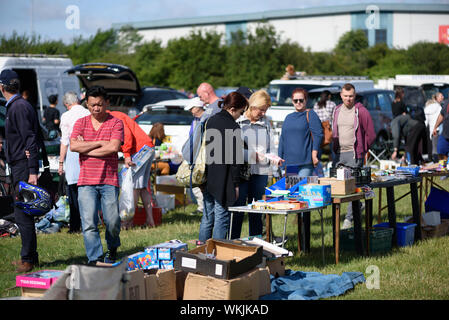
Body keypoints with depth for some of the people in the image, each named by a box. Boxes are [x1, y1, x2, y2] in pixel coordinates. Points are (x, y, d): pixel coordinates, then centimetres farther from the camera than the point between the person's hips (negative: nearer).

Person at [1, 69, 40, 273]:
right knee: (22, 214, 14)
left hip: (23, 166, -10)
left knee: (22, 215, -8)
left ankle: (28, 260, -4)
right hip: (18, 166, 10)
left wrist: (32, 172, -23)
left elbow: (30, 140, -20)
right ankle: (30, 257, 21)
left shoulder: (19, 107, -14)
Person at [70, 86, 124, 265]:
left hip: (109, 181, -1)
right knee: (89, 223, -8)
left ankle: (112, 248, 27)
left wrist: (85, 149, -6)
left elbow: (113, 147, -12)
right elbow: (73, 145, -6)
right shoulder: (81, 123, 11)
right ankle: (94, 260, -6)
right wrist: (100, 143, -7)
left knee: (112, 222, -3)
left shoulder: (116, 123, 3)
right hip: (86, 182, 1)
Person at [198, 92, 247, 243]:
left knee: (207, 215, 16)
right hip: (222, 181, -7)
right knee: (221, 217, 1)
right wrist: (236, 184, -9)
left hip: (207, 179, 7)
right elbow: (235, 159, -15)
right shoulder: (233, 128, -15)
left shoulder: (211, 121, 7)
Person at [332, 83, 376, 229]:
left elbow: (371, 134, -3)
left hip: (353, 154, -6)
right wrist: (334, 148, 13)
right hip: (338, 154, 6)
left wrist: (361, 150, -2)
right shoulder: (337, 111, 12)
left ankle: (349, 218, 0)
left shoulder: (361, 111, -6)